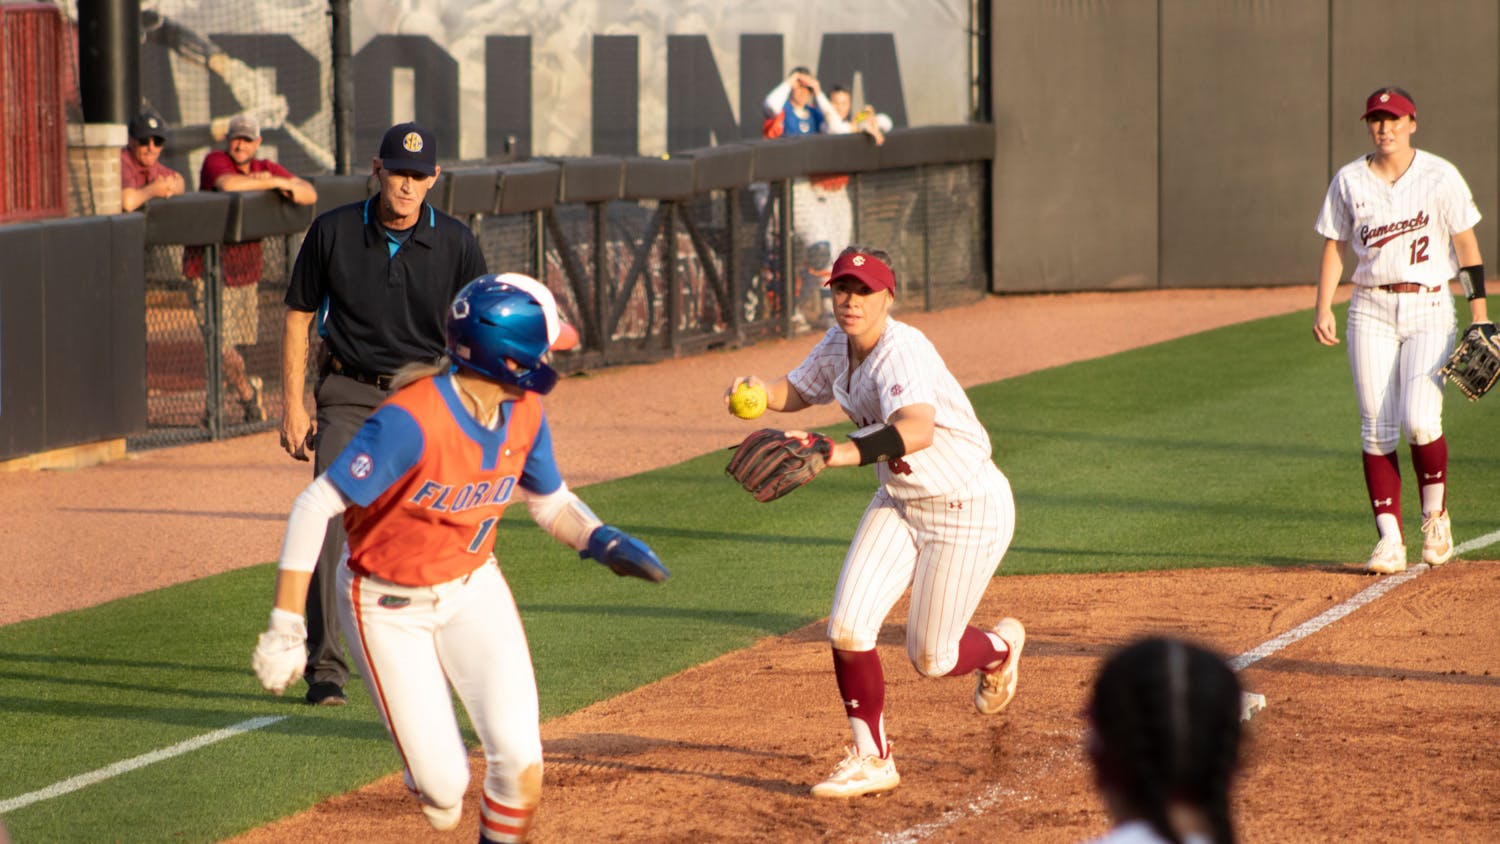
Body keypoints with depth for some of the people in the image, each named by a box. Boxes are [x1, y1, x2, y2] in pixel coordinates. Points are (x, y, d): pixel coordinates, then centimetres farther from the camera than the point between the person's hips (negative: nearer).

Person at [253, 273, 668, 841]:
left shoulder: (524, 413, -9)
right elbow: (315, 507, -29)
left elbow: (551, 502, 9)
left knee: (520, 757, -13)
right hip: (388, 606, -5)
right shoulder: (413, 420, -31)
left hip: (473, 589, 5)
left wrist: (603, 543, -12)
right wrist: (286, 628, -32)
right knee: (442, 787, -8)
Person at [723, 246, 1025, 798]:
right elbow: (796, 392, 14)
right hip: (899, 504, 7)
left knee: (930, 658, 3)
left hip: (969, 509, -7)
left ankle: (1000, 647, 38)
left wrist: (837, 454, -63)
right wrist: (761, 392, -11)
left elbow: (917, 430, -49)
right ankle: (872, 759, 8)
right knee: (847, 629, -8)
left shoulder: (901, 352, -31)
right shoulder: (838, 346, -4)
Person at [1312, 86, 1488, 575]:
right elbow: (1334, 247, 10)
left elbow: (1466, 244, 0)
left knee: (1420, 419, -17)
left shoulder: (1439, 177, -2)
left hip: (1429, 309, -3)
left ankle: (1435, 515, 7)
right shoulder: (1348, 181, 5)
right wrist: (1323, 309, -1)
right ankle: (1390, 539, -2)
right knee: (1377, 427, -5)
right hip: (1371, 311, 3)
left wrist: (1480, 313, -5)